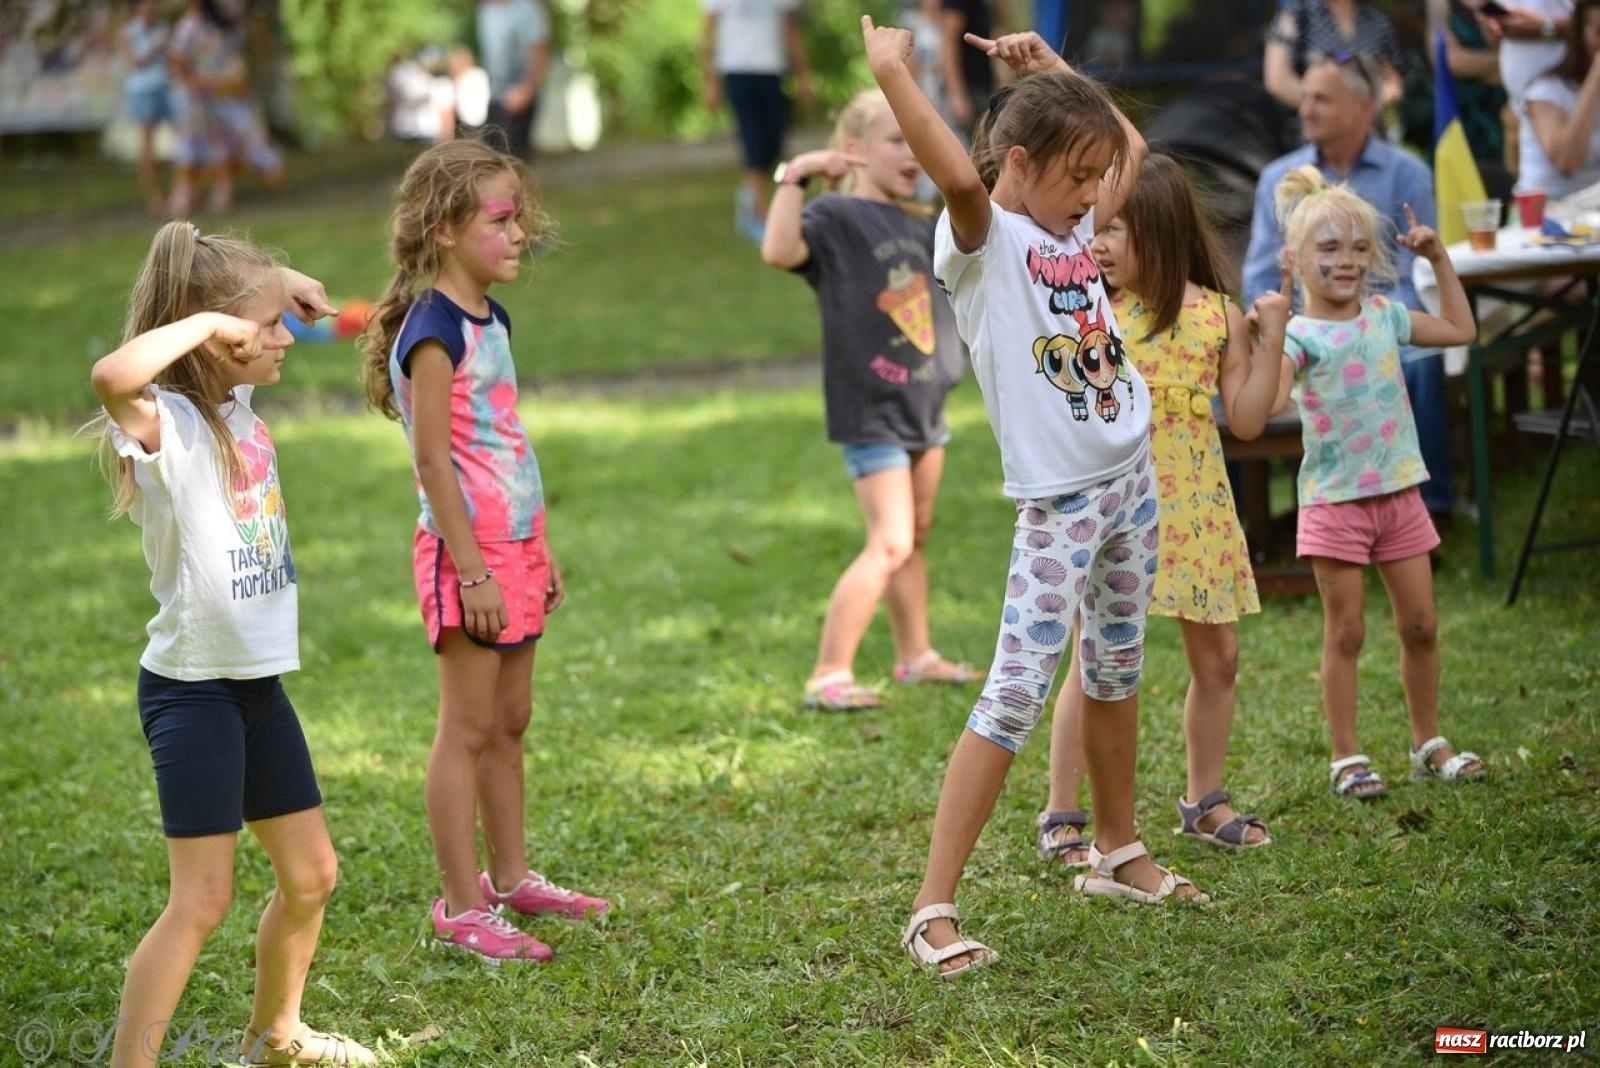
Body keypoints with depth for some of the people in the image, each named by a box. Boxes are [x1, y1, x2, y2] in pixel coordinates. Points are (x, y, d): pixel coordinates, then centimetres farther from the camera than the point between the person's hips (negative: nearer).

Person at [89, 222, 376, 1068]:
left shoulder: (235, 404, 7)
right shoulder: (167, 423, -18)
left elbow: (256, 308, 29)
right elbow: (112, 376, -44)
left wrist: (282, 289, 7)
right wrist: (207, 321, -31)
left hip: (258, 682, 9)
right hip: (192, 687, -9)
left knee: (310, 874, 18)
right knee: (201, 901, -9)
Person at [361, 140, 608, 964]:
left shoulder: (489, 319, 13)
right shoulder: (433, 331, -15)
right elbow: (432, 460, -19)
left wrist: (541, 553, 19)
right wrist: (473, 570, -21)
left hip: (513, 547, 9)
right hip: (467, 553, -9)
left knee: (510, 721, 16)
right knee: (468, 727, -4)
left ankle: (511, 878, 27)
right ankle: (460, 906, 2)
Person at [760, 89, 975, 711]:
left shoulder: (918, 227, 11)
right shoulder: (836, 217, -13)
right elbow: (779, 250, -33)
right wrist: (795, 177, -34)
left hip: (924, 405, 9)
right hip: (871, 411, -8)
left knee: (917, 536, 19)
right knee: (889, 544, -15)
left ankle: (915, 656, 34)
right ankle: (828, 677, -14)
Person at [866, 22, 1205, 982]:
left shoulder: (1076, 230, 8)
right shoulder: (985, 242, -14)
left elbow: (1133, 146, 24)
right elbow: (959, 176, -36)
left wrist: (1053, 68, 15)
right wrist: (889, 68, -31)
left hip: (1132, 479, 8)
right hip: (1060, 501, -8)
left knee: (1117, 672, 20)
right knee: (1015, 698, -12)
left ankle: (1119, 855, 37)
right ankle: (933, 911, -10)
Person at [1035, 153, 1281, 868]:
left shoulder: (1216, 314, 1)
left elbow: (1247, 420, 2)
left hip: (1197, 510, 3)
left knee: (1217, 655, 9)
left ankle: (1205, 801, 27)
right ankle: (1060, 817, 3)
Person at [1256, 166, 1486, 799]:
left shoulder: (1384, 315, 6)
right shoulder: (1298, 333, -13)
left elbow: (1460, 330, 20)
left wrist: (1438, 259, 15)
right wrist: (1268, 336, -40)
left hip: (1398, 491, 5)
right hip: (1334, 501, -5)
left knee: (1420, 625, 10)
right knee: (1345, 633, 2)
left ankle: (1428, 743, 24)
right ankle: (1346, 758, 11)